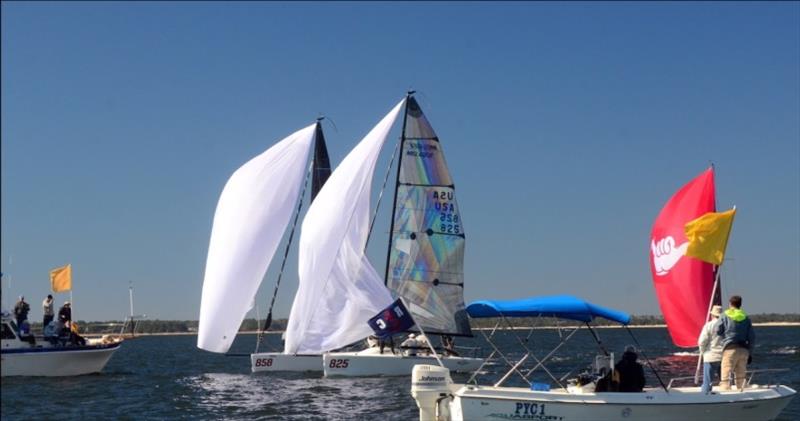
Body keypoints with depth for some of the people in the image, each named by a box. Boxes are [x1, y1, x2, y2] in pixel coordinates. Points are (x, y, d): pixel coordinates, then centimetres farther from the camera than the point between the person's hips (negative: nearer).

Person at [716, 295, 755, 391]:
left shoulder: (724, 316, 1)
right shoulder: (746, 318, 12)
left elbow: (718, 331, 1)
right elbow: (752, 337, 10)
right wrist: (749, 352, 16)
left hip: (730, 349, -4)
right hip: (744, 350, 4)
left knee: (725, 376, -7)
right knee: (741, 377, 12)